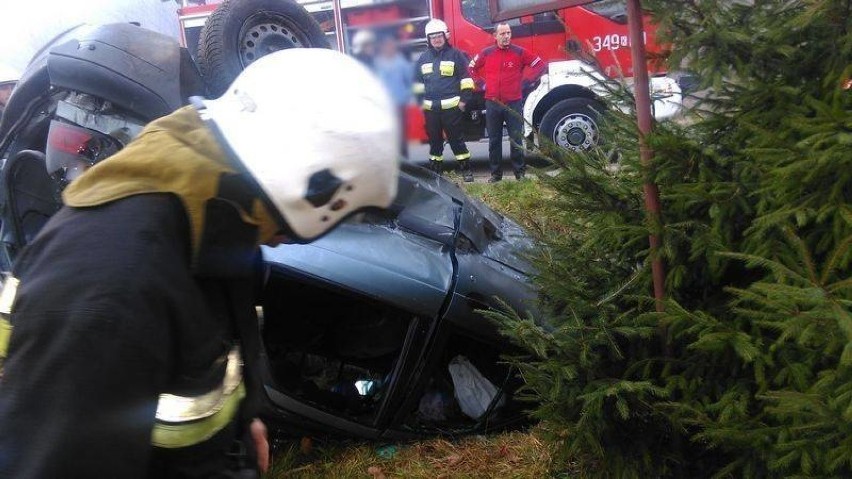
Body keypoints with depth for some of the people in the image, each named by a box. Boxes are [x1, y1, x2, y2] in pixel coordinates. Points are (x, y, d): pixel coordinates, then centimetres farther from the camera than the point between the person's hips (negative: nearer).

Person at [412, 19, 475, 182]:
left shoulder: (456, 55, 0)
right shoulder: (423, 58, 11)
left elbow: (465, 78, -1)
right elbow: (417, 81, 17)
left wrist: (464, 99, -7)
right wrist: (419, 101, 10)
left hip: (451, 106, -4)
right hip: (430, 108, 4)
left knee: (456, 138, 0)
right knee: (434, 140, 10)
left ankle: (466, 169, 7)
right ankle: (435, 171, 18)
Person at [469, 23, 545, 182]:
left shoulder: (519, 52, -2)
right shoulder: (486, 53, 3)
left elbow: (540, 66, 4)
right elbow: (472, 67, 19)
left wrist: (527, 82, 0)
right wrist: (482, 82, 9)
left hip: (514, 103, -2)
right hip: (492, 104, 2)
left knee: (516, 139, 2)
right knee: (494, 140, 7)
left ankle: (520, 172, 10)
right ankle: (495, 173, 15)